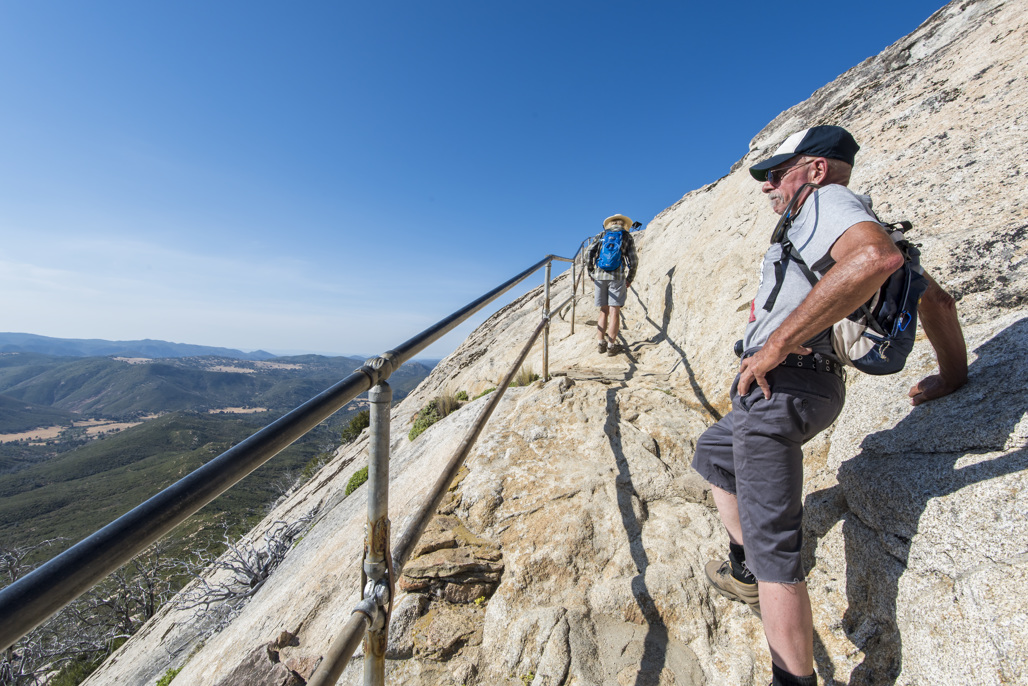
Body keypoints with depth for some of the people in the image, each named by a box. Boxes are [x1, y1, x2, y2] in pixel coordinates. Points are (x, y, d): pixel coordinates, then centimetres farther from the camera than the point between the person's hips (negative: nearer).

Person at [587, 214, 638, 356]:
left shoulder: (601, 235, 14)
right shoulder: (627, 237, 10)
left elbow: (590, 256, 4)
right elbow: (633, 261, 3)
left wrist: (591, 274, 14)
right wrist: (629, 279, 13)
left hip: (600, 276, 2)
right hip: (617, 276, -2)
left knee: (603, 311, 9)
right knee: (614, 312, -2)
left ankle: (601, 343, 7)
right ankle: (611, 346, -1)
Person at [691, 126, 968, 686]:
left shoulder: (827, 202, -5)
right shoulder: (836, 222, 23)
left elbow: (878, 257, -30)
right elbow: (937, 300, 27)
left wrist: (776, 344, -28)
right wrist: (953, 375, 31)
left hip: (779, 384, -11)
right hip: (813, 387, 11)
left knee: (773, 545, -6)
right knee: (712, 453, 29)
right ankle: (744, 573, 41)